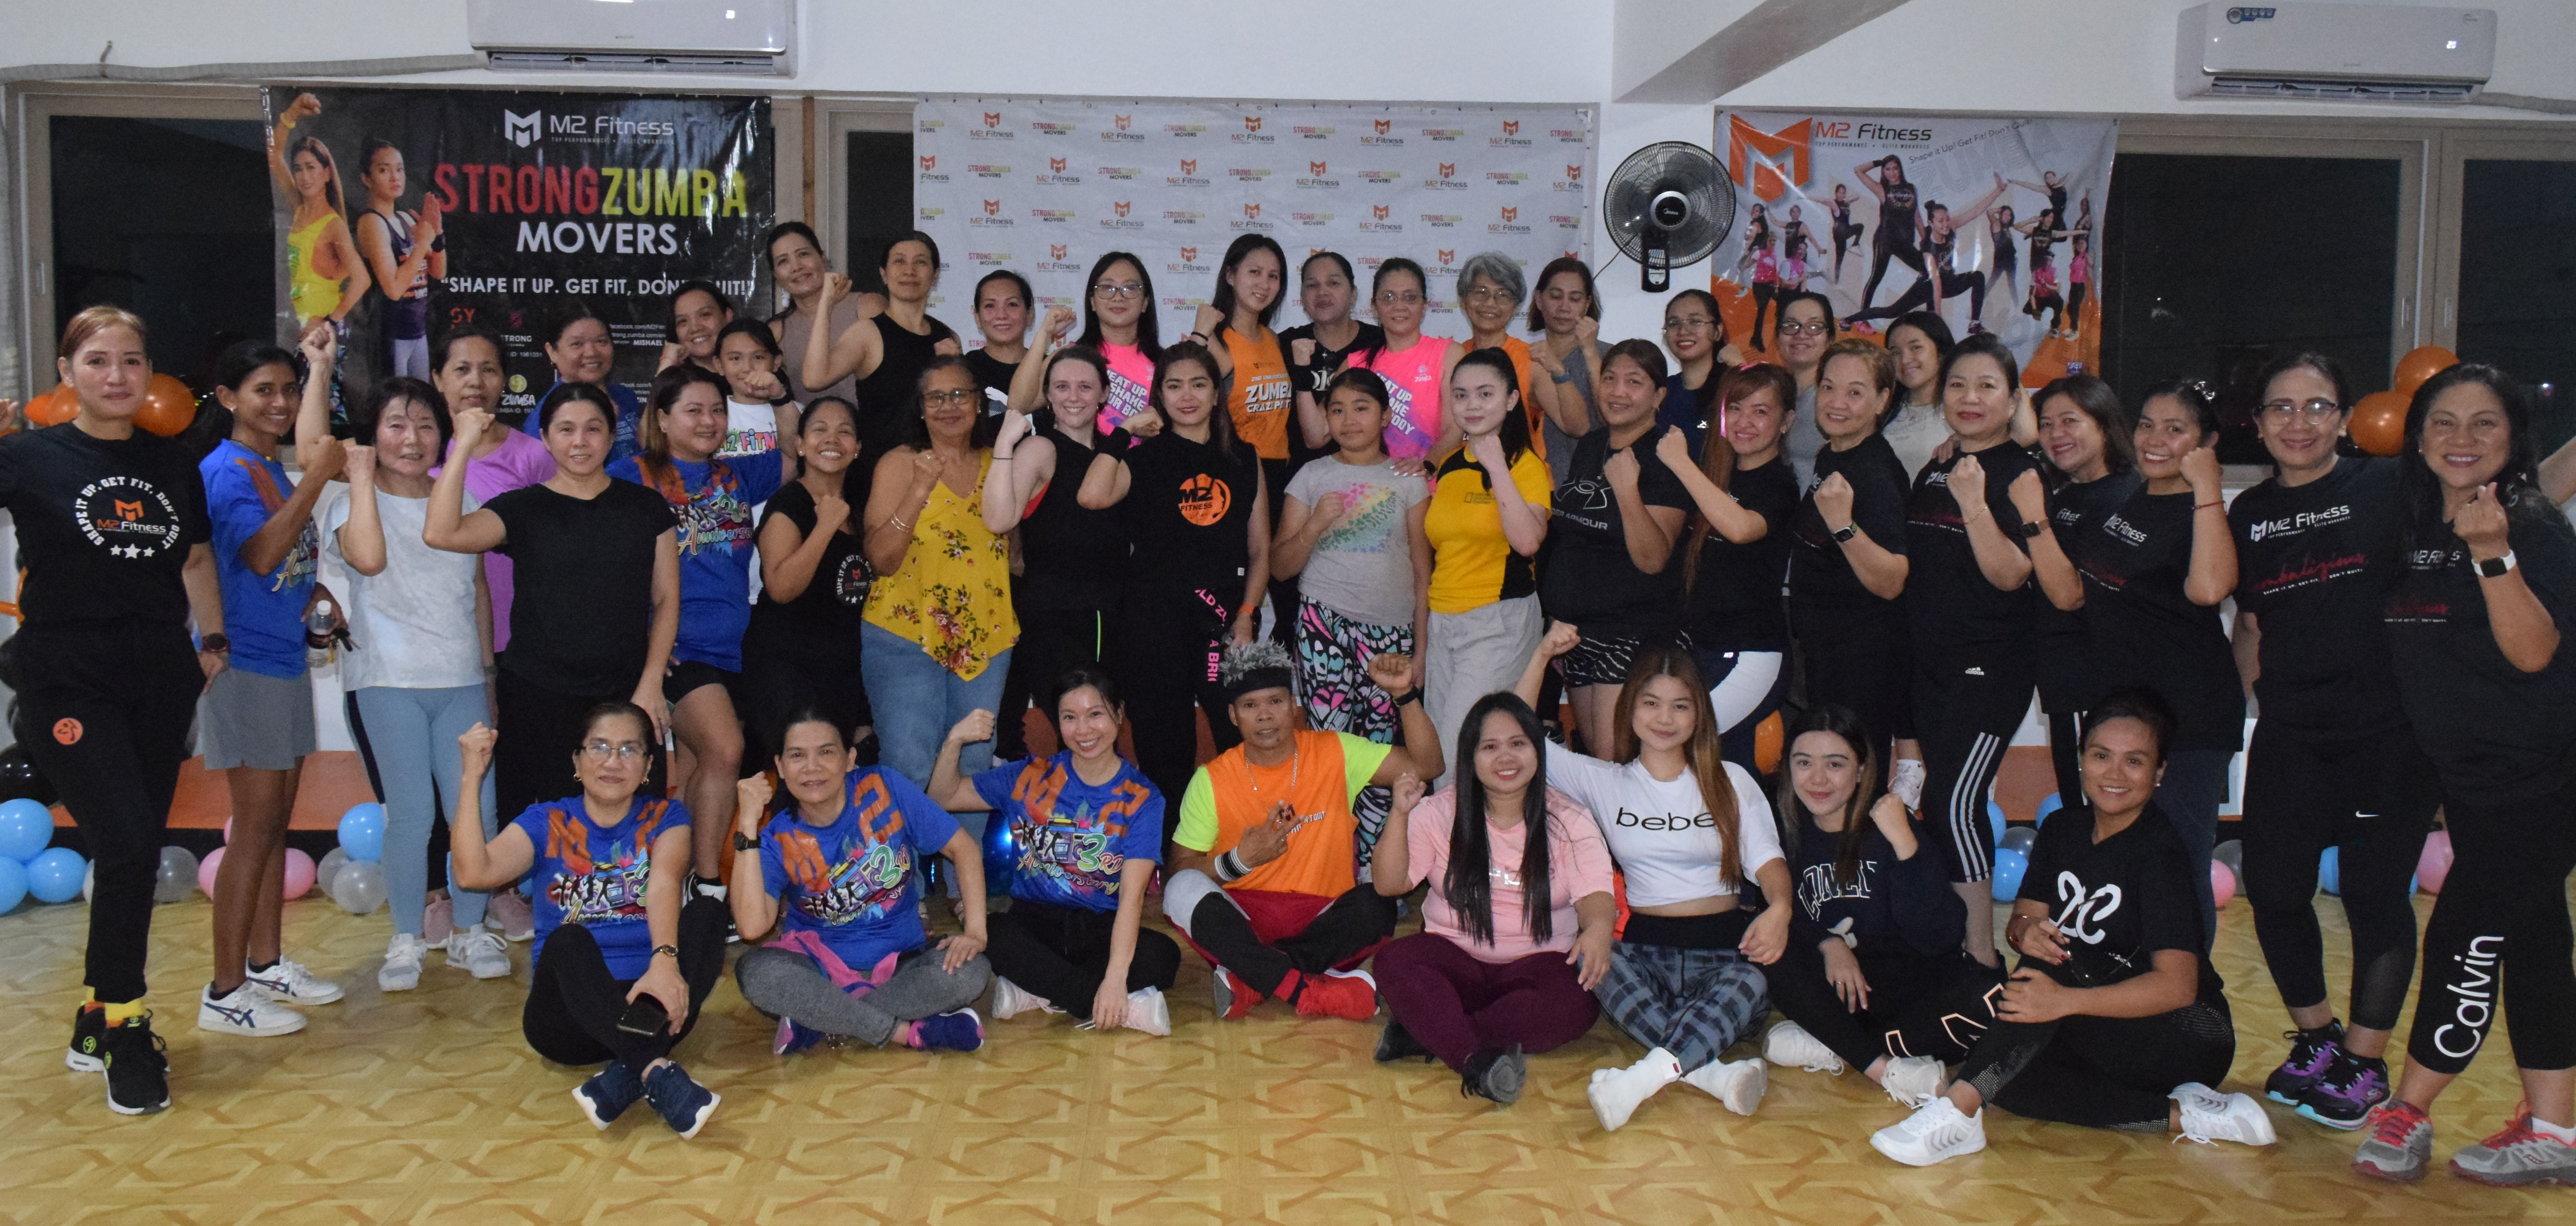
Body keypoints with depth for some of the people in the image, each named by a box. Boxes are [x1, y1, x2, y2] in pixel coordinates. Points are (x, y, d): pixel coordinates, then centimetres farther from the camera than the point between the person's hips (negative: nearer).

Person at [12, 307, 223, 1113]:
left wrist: (212, 642, 15)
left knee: (137, 855, 9)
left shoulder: (174, 464, 11)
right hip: (68, 682, -5)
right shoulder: (31, 456, -1)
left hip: (158, 683, 5)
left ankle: (97, 1020, 25)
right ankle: (125, 1030, 1)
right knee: (127, 846, -15)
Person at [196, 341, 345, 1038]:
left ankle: (265, 964, 25)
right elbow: (260, 554, -28)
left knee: (276, 821, 14)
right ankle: (225, 994, 1)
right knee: (255, 827, -6)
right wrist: (318, 477, -30)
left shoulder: (277, 469, 13)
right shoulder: (225, 471, -13)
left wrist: (317, 595, 6)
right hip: (247, 664, -9)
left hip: (286, 661, 9)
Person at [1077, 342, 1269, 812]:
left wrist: (1246, 616, 0)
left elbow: (1260, 551, 13)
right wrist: (1124, 433, -5)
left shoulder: (1244, 459, 15)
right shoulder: (1145, 457, 6)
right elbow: (1092, 496, -16)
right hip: (1156, 618, -2)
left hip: (1225, 618, 2)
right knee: (1165, 754, 1)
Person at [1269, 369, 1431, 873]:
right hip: (1324, 622, 0)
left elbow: (1422, 565, 11)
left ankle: (1375, 871, 3)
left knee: (1382, 754, -3)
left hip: (1391, 627, 1)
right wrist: (1316, 524, -10)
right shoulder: (1312, 476, 9)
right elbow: (1280, 565, 7)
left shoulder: (1408, 479, 10)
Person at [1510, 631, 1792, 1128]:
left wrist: (1780, 908, -21)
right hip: (1643, 946, 0)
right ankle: (1711, 1071, -44)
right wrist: (1542, 657, 0)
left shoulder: (1731, 781, 13)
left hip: (1723, 944, 0)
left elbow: (1767, 860, 2)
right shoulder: (1604, 781, 13)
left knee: (1754, 981, -36)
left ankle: (1645, 1076, -52)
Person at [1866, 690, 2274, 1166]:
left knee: (2056, 962, -30)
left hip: (2192, 1037, -6)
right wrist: (2025, 932, -26)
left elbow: (2177, 986, -26)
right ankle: (2179, 1117, -21)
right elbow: (2024, 917, 1)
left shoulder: (2160, 850, -17)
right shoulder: (2063, 829, 4)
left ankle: (1957, 1109, -38)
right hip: (2102, 1035, 6)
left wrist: (2064, 1000, -40)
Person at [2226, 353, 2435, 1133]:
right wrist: (2263, 691, 9)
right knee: (2274, 890, 5)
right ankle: (2316, 1037, 26)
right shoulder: (2248, 515, 10)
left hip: (2386, 729, -4)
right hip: (2288, 737, 4)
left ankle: (2365, 1062, 17)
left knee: (2375, 895, 1)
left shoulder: (2385, 490, -1)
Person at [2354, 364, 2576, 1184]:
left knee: (2466, 940, -6)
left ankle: (2407, 1115, 4)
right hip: (2468, 777, 7)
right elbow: (2411, 654, 19)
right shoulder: (2417, 535, 9)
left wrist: (2494, 554, -31)